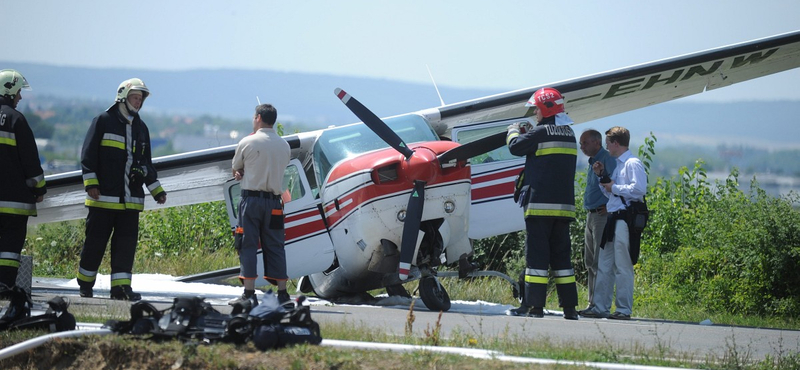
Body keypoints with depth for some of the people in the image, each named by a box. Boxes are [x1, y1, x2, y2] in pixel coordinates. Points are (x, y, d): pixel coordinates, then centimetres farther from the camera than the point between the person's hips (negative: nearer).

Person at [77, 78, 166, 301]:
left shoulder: (141, 128, 17)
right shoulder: (104, 121, 0)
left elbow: (146, 164, 23)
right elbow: (88, 155, -3)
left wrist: (157, 190, 17)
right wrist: (91, 183, -11)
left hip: (131, 199, 5)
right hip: (104, 197, -5)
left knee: (127, 242, -1)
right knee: (96, 241, 0)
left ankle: (121, 286, -1)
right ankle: (85, 283, 11)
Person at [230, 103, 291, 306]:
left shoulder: (247, 143, -6)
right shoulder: (284, 146, 8)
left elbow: (235, 168, 7)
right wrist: (246, 172, 11)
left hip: (251, 198, -4)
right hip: (274, 201, 4)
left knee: (248, 246, -1)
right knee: (275, 246, 8)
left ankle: (249, 293, -7)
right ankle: (282, 292, 7)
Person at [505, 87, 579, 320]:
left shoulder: (541, 133, -10)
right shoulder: (569, 135, 13)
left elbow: (515, 147, -3)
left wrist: (513, 131, 18)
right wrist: (526, 133, 21)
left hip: (540, 204, -7)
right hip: (565, 205, 7)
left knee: (536, 254, -5)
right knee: (561, 254, 10)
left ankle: (534, 305, -7)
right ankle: (569, 307, 8)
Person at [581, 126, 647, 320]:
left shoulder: (633, 163, -9)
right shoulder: (617, 165, 21)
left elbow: (639, 189, -22)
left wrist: (614, 187, -12)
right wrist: (601, 176, 15)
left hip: (624, 218, -10)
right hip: (612, 218, 10)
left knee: (623, 267, -7)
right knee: (604, 266, 10)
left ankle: (624, 309, -5)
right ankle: (600, 307, 14)